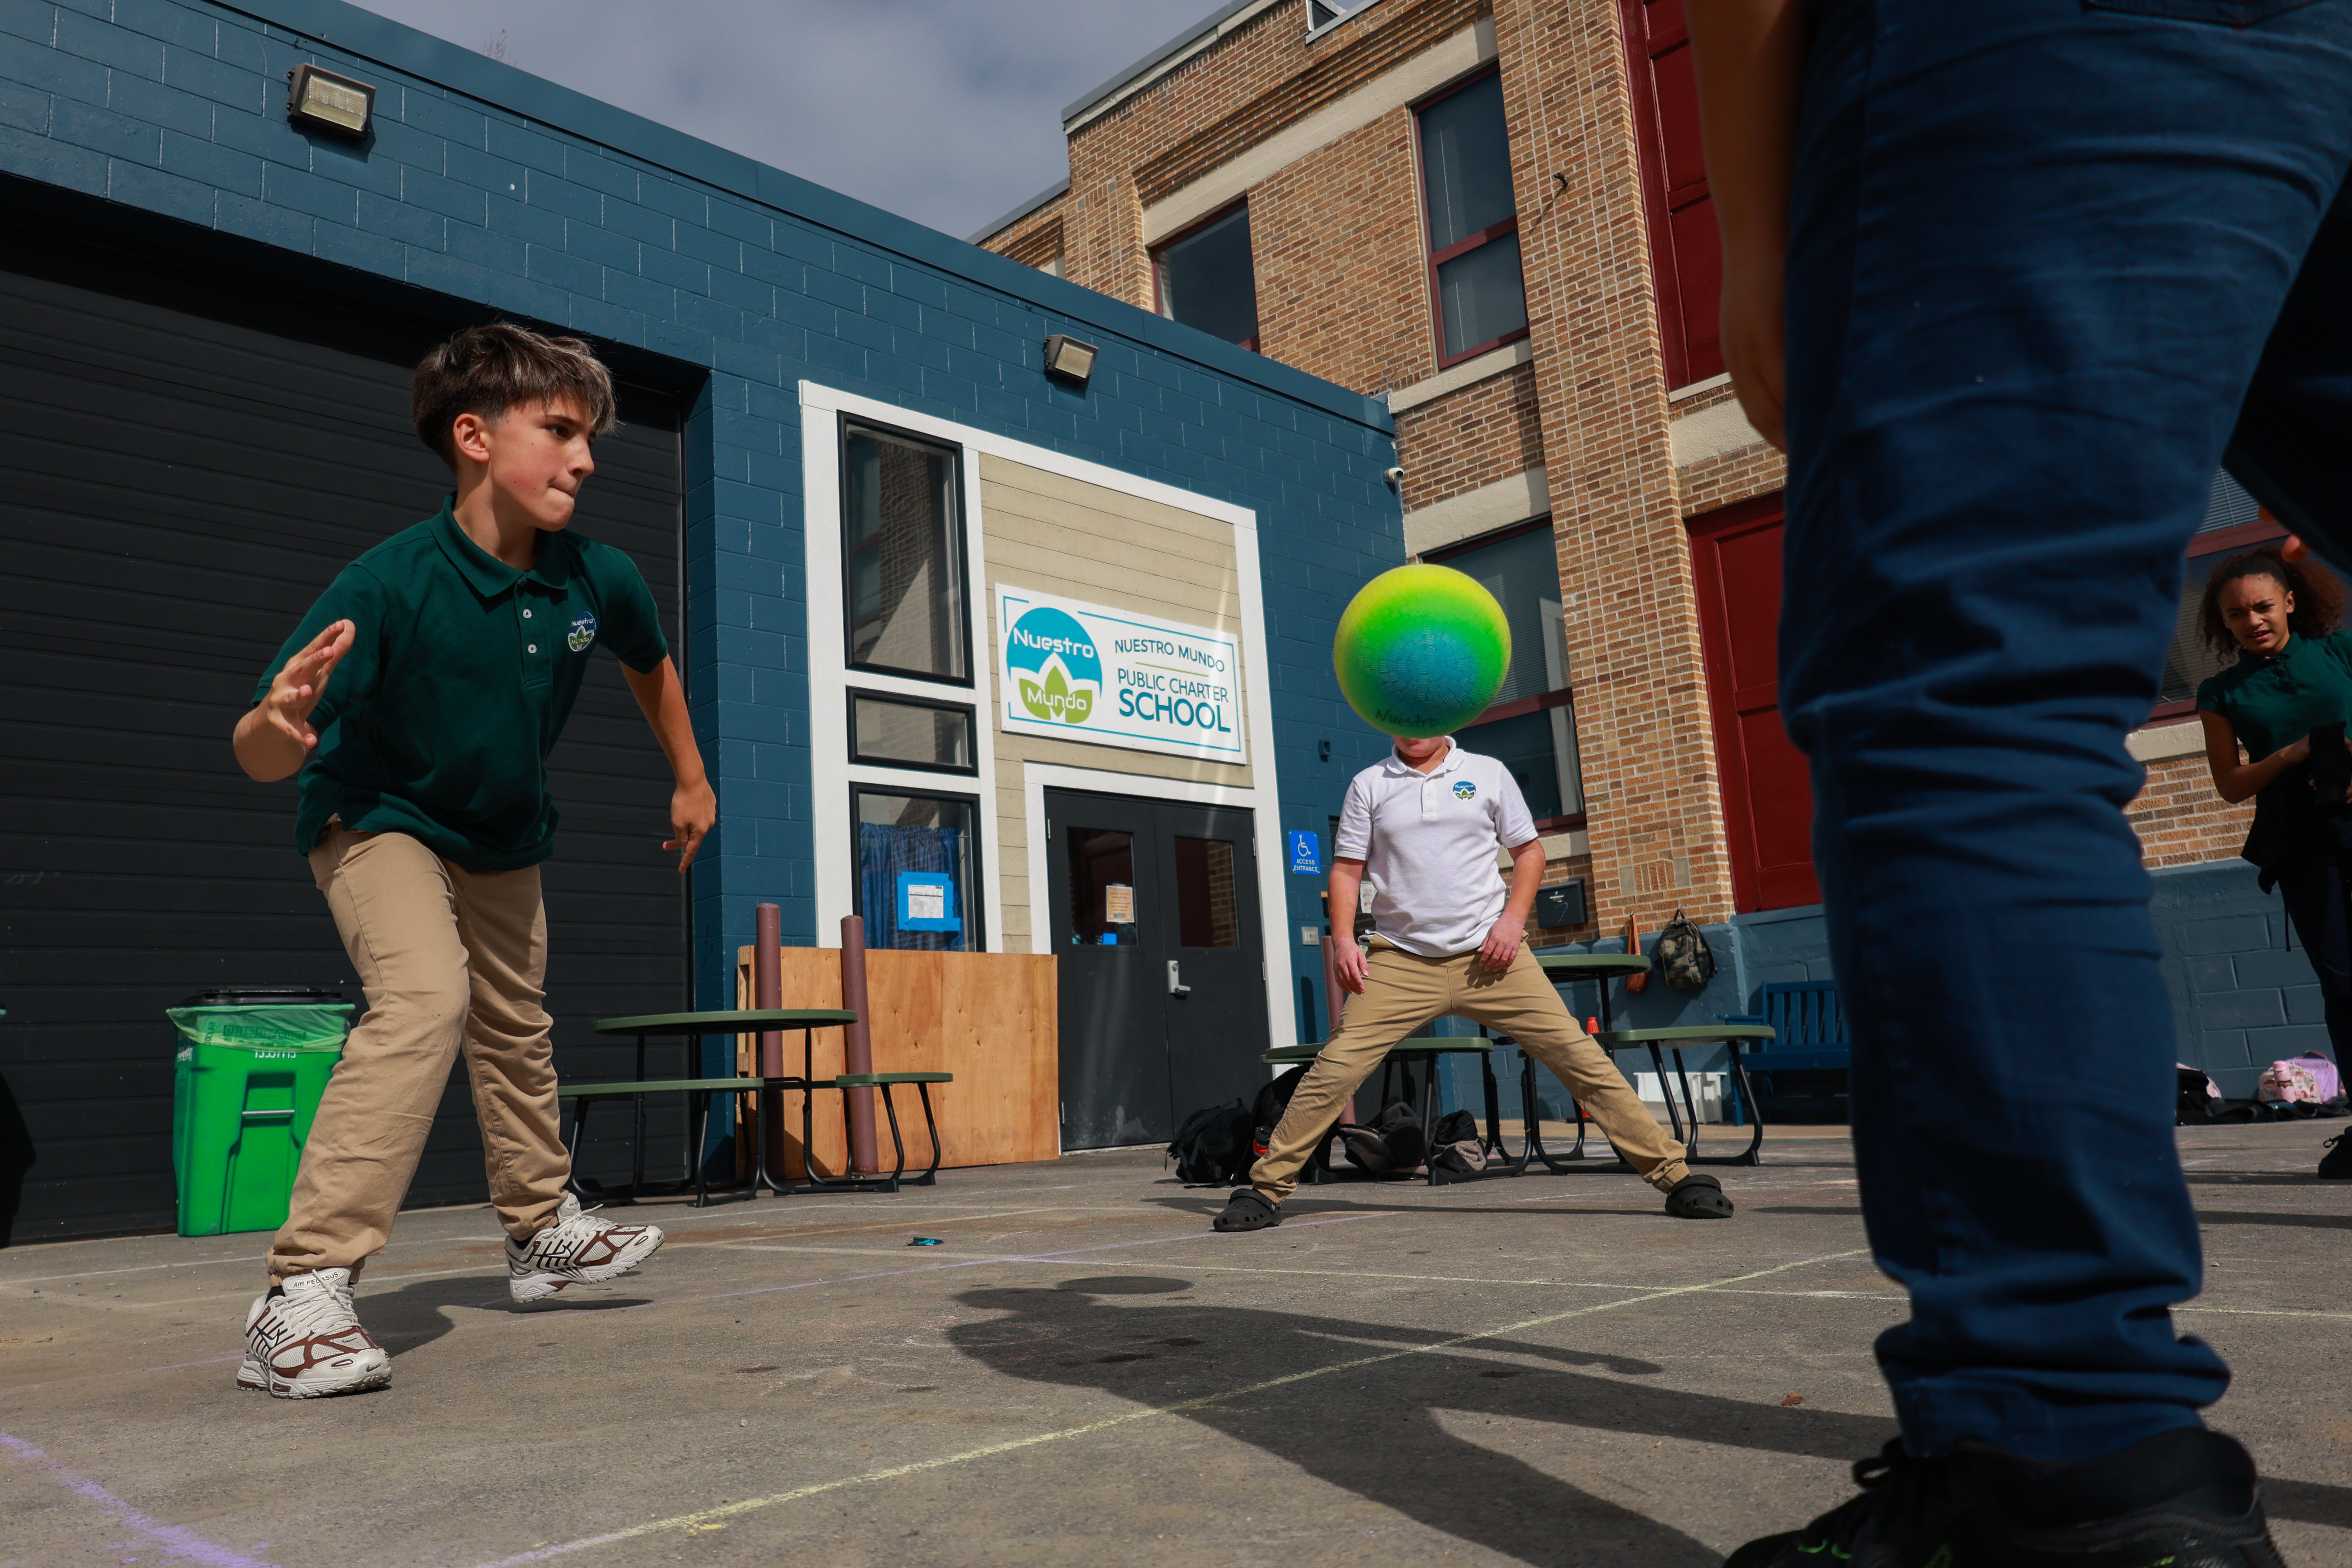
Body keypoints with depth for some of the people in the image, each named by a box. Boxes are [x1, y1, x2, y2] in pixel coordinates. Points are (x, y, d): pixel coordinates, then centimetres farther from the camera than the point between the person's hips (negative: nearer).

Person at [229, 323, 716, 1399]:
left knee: (514, 1032, 21)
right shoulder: (390, 584, -33)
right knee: (426, 997, -31)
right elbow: (264, 762, -36)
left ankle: (543, 1230, 43)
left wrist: (691, 781, 12)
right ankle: (302, 1294, -25)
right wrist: (281, 722, -59)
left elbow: (650, 665, 6)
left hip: (506, 840, 6)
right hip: (378, 820, -6)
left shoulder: (597, 579, -18)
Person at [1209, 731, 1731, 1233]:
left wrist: (1513, 918, -4)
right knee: (1334, 1071, -10)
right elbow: (1346, 869, 9)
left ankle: (1675, 1177, 6)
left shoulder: (1488, 774, 9)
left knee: (1580, 1058, -4)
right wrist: (1344, 940, -7)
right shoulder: (1369, 785, 9)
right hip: (1400, 962, 0)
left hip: (1489, 955, 0)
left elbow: (1529, 852, 12)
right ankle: (1266, 1189, 3)